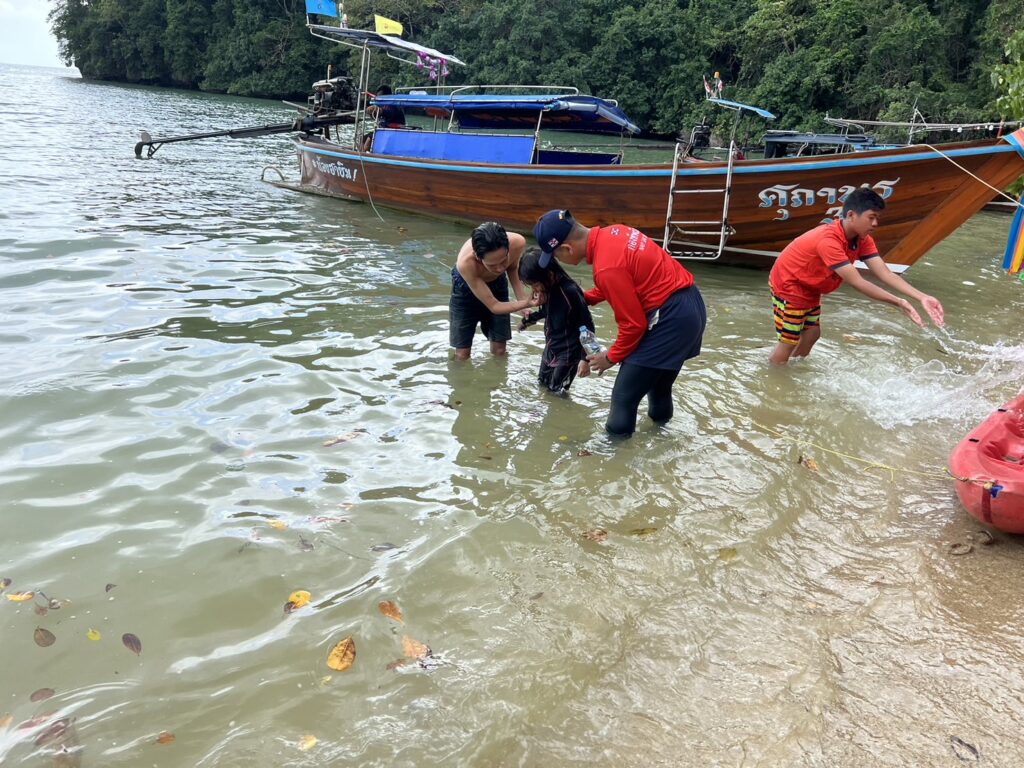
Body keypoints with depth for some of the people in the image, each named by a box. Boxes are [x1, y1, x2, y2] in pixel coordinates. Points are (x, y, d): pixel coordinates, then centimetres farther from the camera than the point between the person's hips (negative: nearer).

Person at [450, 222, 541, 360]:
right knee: (462, 354, 2)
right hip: (466, 288, -3)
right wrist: (526, 303, -47)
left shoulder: (518, 242, -36)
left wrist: (523, 298, -20)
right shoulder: (466, 263, -45)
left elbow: (512, 268, -8)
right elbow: (494, 306, -33)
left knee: (499, 351, 8)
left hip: (497, 283, 3)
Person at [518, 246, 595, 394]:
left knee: (556, 393, -4)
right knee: (541, 385, 19)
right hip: (550, 347, 8)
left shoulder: (570, 292, -27)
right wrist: (529, 320, 27)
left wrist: (585, 358, -21)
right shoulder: (549, 288, -6)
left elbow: (587, 326, -21)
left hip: (568, 352, -8)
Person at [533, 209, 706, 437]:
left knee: (624, 394, -1)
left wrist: (612, 357, -2)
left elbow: (633, 324, -18)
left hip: (671, 317, -10)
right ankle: (660, 417, 50)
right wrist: (583, 298, 16)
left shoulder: (607, 268, -25)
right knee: (658, 376, 30)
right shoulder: (611, 233, 2)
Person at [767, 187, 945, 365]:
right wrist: (898, 302, -40)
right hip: (788, 285, -9)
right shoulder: (829, 241, -36)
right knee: (788, 340, -4)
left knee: (812, 333, 14)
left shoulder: (862, 240, -8)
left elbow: (885, 274, -16)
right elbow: (856, 282, -38)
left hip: (809, 288, 9)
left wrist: (922, 297, -28)